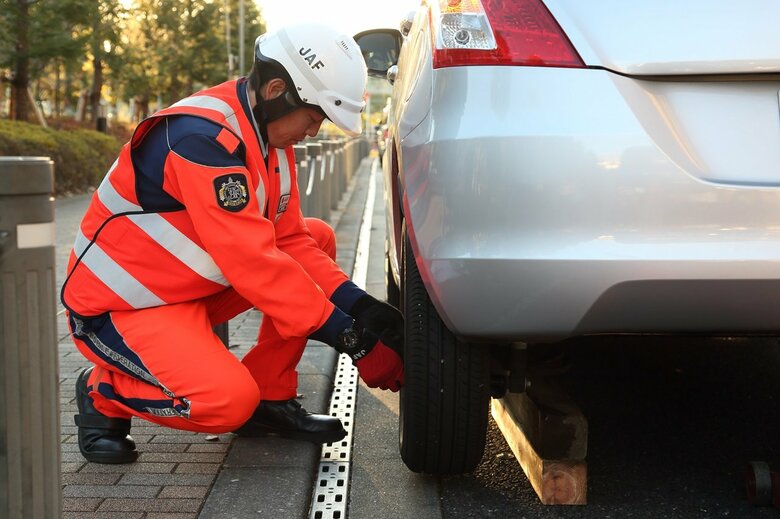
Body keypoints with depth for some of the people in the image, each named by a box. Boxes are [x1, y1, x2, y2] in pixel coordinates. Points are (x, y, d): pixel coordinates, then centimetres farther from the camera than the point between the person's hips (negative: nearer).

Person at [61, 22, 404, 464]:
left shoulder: (269, 131, 2)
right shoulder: (203, 136, -27)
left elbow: (289, 239, 1)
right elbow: (253, 260, -31)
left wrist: (361, 307, -12)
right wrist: (352, 340, -28)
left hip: (196, 287, 9)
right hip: (122, 305, -9)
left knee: (317, 237, 2)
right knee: (229, 400, -29)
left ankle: (270, 399, 5)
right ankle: (104, 394, 1)